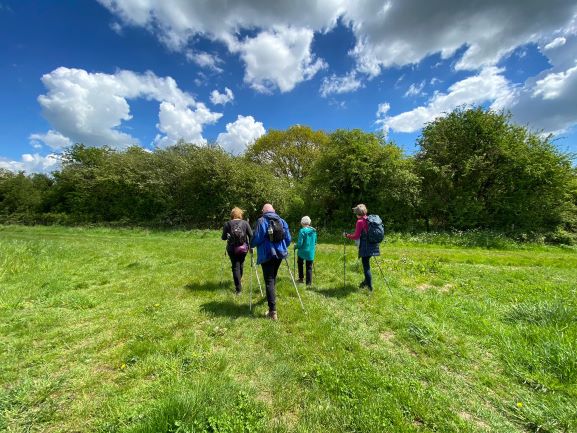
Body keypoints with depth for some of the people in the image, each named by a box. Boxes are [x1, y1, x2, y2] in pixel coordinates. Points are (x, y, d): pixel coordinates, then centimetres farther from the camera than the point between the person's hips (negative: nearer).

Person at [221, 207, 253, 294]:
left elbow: (223, 238, -3)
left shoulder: (227, 224, -5)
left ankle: (238, 289, 6)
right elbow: (251, 235, -7)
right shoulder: (245, 223, -3)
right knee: (241, 264, 24)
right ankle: (240, 279, 46)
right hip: (243, 248, 1)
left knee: (235, 267, 7)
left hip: (232, 249, -1)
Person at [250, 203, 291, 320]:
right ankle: (271, 297, 46)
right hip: (279, 253, 5)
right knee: (273, 278, 25)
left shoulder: (261, 221, -7)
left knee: (269, 281, -3)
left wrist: (251, 245, 7)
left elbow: (257, 238, -13)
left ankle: (273, 311, -6)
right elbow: (288, 239, 6)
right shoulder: (282, 221, 7)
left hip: (267, 254, -5)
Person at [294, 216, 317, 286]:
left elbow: (300, 243, -19)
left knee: (300, 263, 22)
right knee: (309, 267, 10)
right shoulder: (313, 230, 1)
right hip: (311, 252, 4)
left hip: (303, 251, -4)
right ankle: (309, 282, 14)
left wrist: (296, 246, 0)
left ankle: (301, 278, 26)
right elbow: (315, 241, 10)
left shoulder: (302, 231, -17)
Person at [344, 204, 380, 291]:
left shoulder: (360, 222, -13)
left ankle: (370, 287, 6)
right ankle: (366, 282, 35)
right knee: (366, 264, 22)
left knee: (366, 266, 1)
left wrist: (347, 235, 2)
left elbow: (356, 236, -12)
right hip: (372, 246, 8)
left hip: (365, 247, -8)